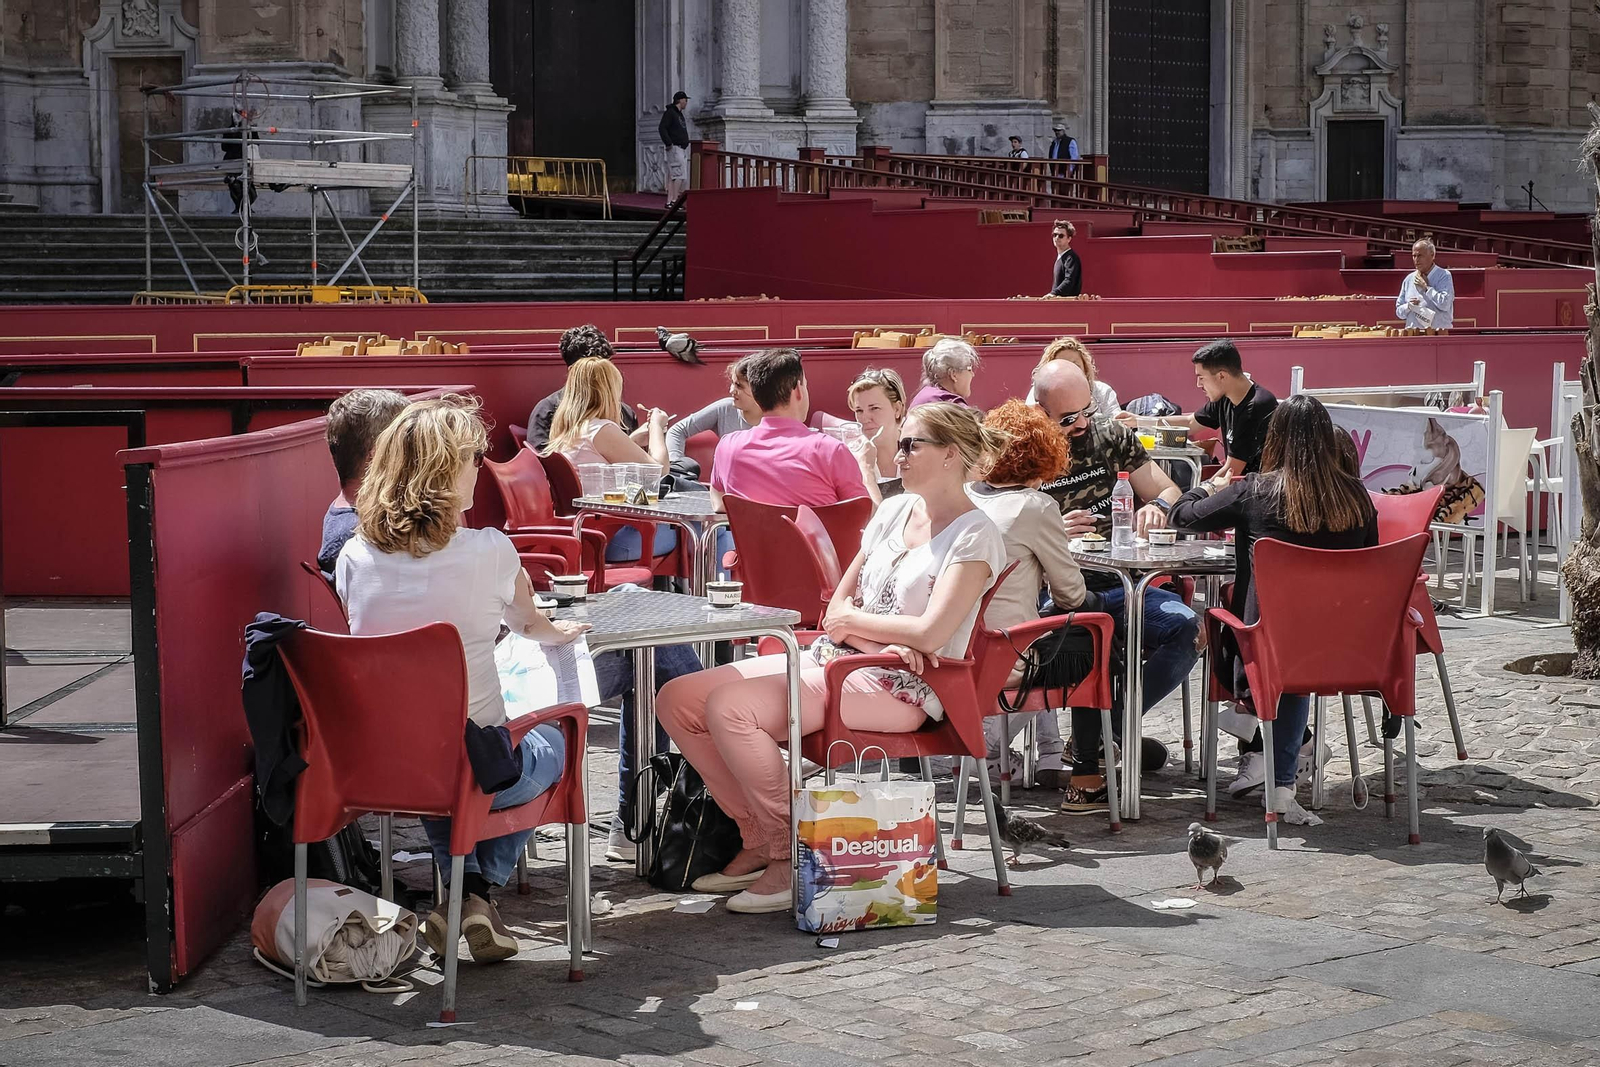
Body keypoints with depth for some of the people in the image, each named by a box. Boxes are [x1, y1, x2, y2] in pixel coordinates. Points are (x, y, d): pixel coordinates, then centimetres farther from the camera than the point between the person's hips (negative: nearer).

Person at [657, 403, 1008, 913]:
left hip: (897, 689, -8)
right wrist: (879, 640, -9)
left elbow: (929, 633, -19)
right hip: (833, 660, 9)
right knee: (677, 699, -6)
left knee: (730, 706, -28)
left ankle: (792, 859, -17)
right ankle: (758, 838, 1)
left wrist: (853, 619, -3)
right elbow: (838, 607, 12)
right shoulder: (893, 511, 16)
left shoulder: (974, 535, -7)